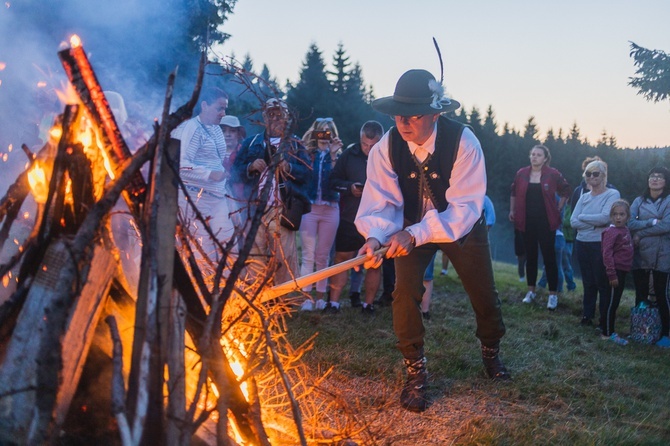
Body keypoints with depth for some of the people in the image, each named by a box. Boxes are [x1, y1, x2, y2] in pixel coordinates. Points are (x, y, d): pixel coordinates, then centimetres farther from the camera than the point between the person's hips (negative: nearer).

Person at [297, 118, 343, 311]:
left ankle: (320, 297, 13)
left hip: (330, 210, 1)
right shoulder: (307, 153, 5)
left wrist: (333, 156, -12)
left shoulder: (337, 155, 8)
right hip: (309, 207, -1)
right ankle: (307, 297, -1)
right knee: (308, 255, -4)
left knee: (323, 256, 6)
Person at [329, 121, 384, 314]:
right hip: (350, 219, 2)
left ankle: (368, 304, 22)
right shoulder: (349, 154, -1)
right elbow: (334, 180, 5)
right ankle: (333, 303, 13)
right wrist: (349, 187, -13)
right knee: (341, 259, 6)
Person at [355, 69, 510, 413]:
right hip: (411, 229, 1)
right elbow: (380, 203, -25)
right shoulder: (386, 148, -23)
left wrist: (415, 234, -46)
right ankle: (415, 372, 1)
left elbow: (465, 208, -34)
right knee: (405, 291, -18)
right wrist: (376, 236, -48)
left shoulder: (463, 142, -31)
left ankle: (491, 353, 41)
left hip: (462, 227, -1)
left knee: (484, 294, 9)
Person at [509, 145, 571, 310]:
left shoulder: (553, 174, -5)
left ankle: (553, 294, 3)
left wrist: (558, 210, 4)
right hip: (527, 221, 3)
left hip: (546, 222, -3)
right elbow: (514, 193, 15)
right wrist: (512, 211, 11)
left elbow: (566, 191, 7)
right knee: (530, 256, 11)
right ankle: (531, 291, 22)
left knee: (549, 257, -3)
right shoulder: (522, 173, 2)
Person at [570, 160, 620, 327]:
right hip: (582, 244, 5)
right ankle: (587, 316, 21)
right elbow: (573, 222, 0)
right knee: (588, 283, 12)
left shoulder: (612, 194, -6)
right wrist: (595, 224, -13)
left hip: (601, 245, -5)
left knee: (603, 284, 1)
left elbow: (605, 217, -20)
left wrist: (582, 216, -6)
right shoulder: (584, 197, 10)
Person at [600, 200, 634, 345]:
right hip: (616, 270, -8)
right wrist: (612, 275, -22)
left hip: (622, 271, 8)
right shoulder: (611, 232, -16)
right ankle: (608, 333, 5)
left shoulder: (626, 230, 9)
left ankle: (607, 328, 28)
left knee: (615, 302, 16)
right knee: (611, 302, -2)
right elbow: (607, 254, -20)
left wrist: (617, 273, 12)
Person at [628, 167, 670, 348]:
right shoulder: (639, 201, 8)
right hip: (640, 255, 3)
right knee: (640, 295, 9)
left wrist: (641, 234, -11)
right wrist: (652, 222, -17)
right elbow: (630, 223, -5)